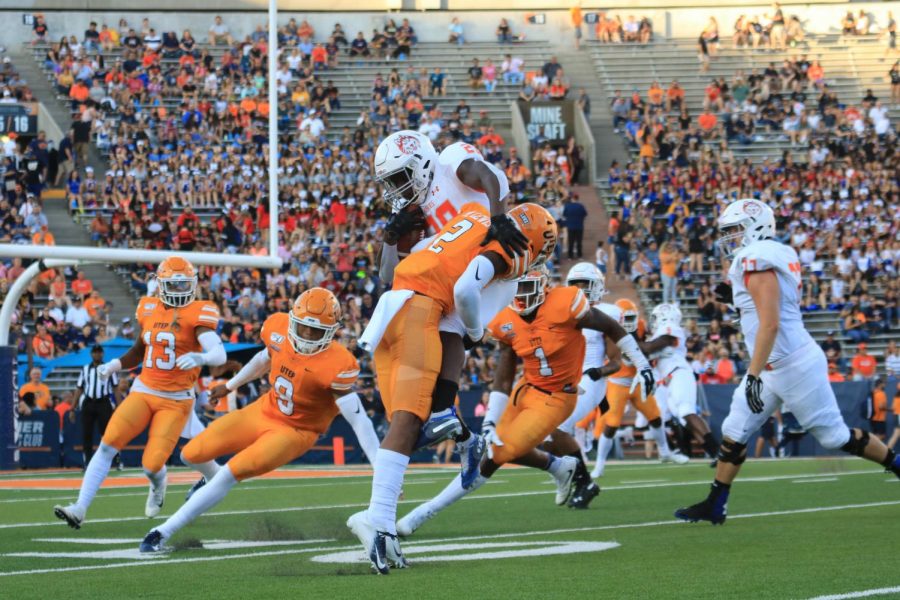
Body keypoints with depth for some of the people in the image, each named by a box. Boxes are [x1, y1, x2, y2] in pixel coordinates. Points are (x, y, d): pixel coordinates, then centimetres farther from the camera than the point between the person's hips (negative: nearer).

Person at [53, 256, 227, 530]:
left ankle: (158, 484, 29)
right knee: (108, 444, -14)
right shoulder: (150, 310, 8)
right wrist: (114, 366, 11)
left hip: (175, 401, -4)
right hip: (143, 391, 4)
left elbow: (219, 354, -22)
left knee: (152, 464, -11)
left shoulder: (197, 314, -9)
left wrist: (199, 357, -43)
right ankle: (80, 509, -14)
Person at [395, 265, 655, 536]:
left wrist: (642, 364, -4)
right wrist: (490, 420, -8)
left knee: (497, 456, -11)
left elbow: (612, 328, -9)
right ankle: (562, 468, 37)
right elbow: (503, 380, 0)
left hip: (555, 399, -6)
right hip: (525, 389, 6)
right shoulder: (506, 323, -7)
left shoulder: (565, 305, -24)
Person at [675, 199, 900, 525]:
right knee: (734, 433, 8)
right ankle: (714, 506, 12)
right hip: (774, 367, 10)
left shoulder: (757, 262, -18)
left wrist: (753, 375, -26)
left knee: (835, 434, 1)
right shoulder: (778, 256, 10)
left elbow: (770, 324, -25)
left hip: (793, 365, -10)